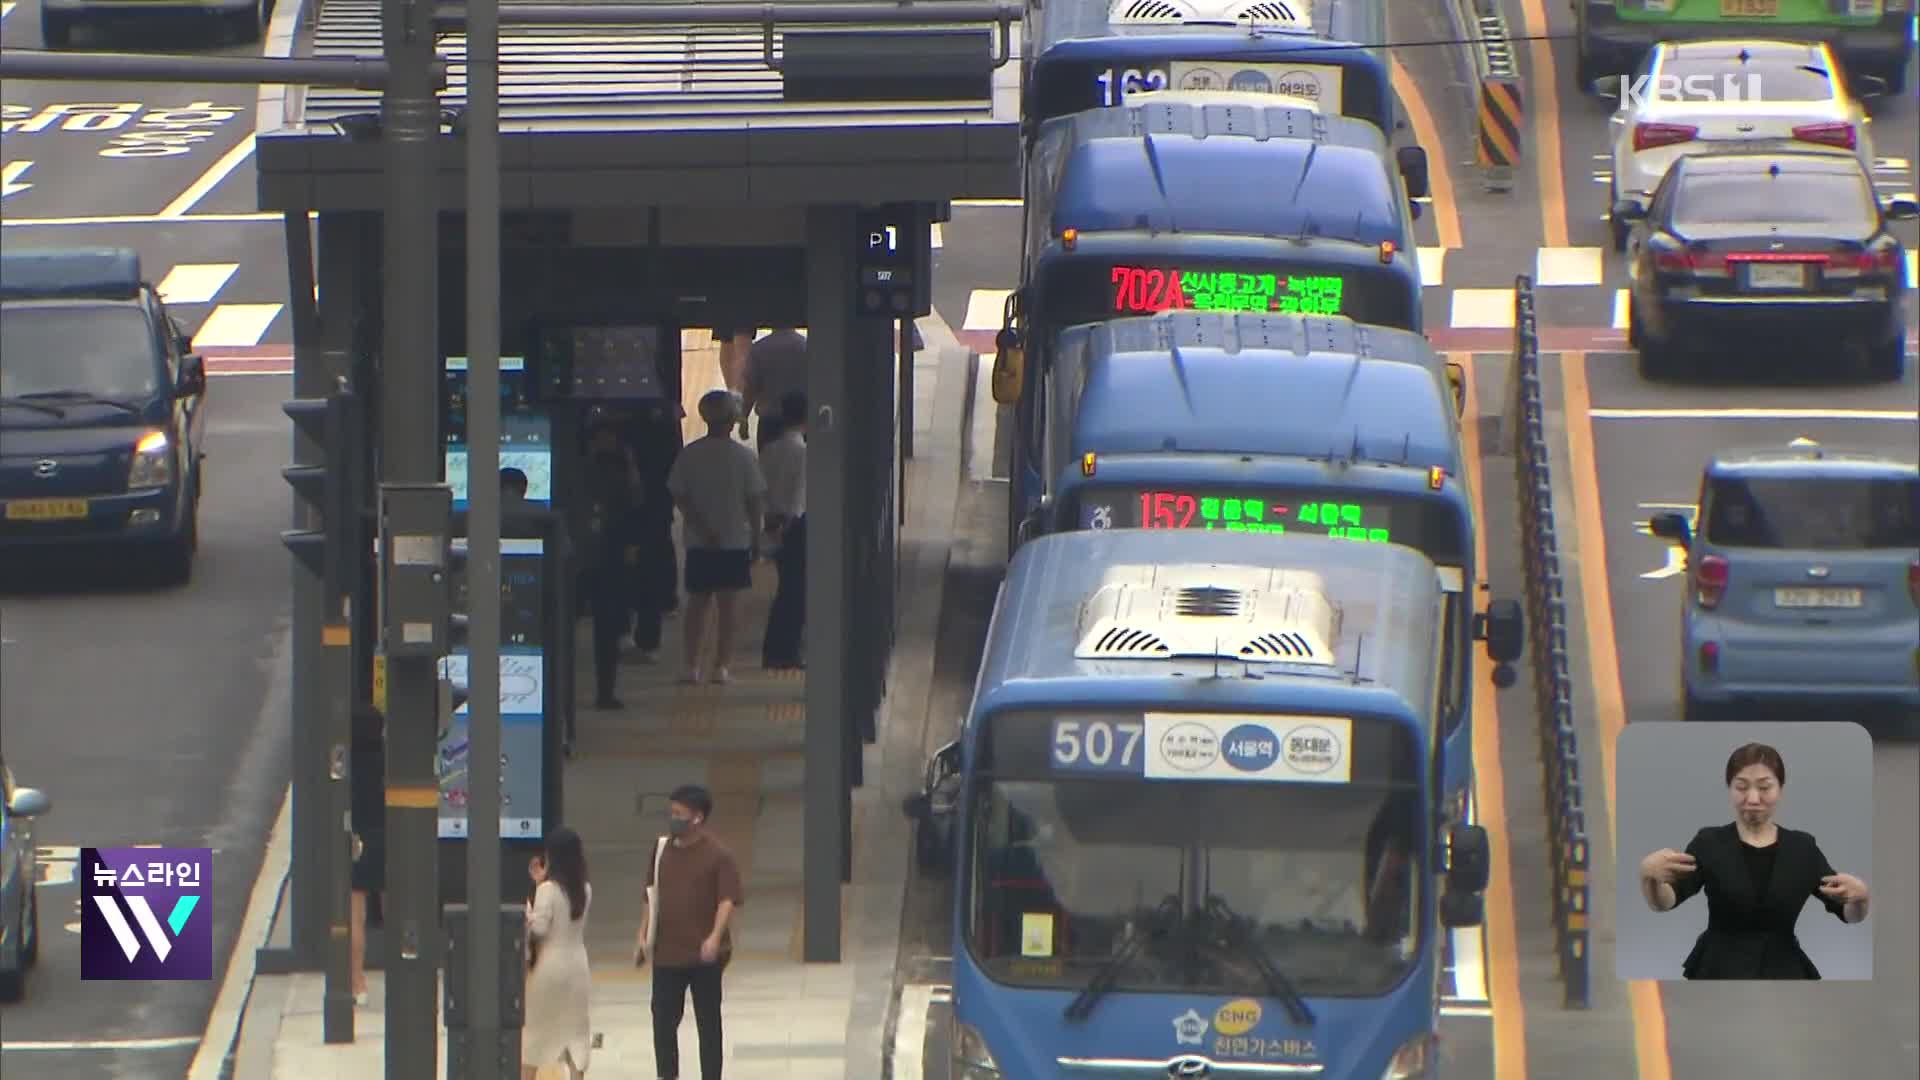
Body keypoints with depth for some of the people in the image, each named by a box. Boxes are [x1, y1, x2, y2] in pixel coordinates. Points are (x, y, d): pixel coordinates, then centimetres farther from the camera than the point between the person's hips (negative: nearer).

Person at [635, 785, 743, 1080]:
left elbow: (728, 900, -16)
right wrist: (643, 937, 9)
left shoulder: (718, 855, -10)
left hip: (703, 955, -5)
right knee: (663, 1018, 5)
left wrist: (716, 937, -30)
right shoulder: (664, 849, 7)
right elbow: (653, 895, 15)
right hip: (667, 953, 5)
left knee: (708, 1022, 4)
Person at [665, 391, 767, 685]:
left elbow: (680, 498, -7)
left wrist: (703, 530, -7)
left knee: (698, 603, 10)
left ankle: (692, 665, 6)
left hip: (699, 543, 2)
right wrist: (756, 537, 5)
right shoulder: (744, 457, -7)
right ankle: (720, 666, 0)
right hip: (735, 541, -2)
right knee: (729, 605, 4)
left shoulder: (689, 455, -3)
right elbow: (754, 501, -4)